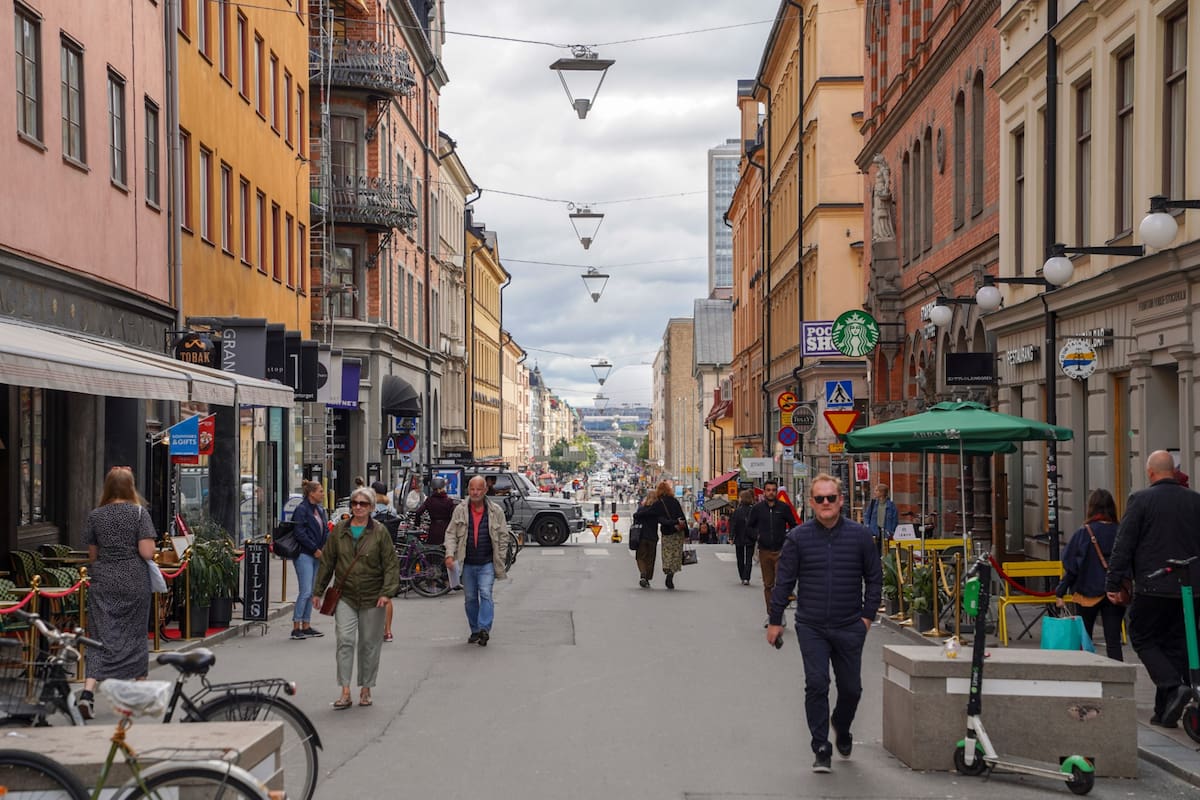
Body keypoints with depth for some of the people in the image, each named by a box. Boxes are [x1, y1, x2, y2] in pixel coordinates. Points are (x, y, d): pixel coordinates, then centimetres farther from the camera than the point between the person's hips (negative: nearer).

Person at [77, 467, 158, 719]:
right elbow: (147, 552, -12)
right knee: (133, 634, 11)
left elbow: (92, 554, 9)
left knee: (101, 636, 1)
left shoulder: (95, 516, 3)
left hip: (103, 582, 2)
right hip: (134, 582, -2)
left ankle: (88, 691, -17)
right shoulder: (139, 513, -6)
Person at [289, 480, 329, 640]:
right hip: (304, 555, -8)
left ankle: (306, 626, 16)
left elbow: (325, 530, 18)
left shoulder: (320, 509, 14)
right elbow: (300, 534, -16)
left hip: (317, 555, 8)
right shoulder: (301, 510, -10)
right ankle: (296, 627, -6)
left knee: (311, 592, 10)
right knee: (305, 591, -11)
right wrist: (315, 549, -13)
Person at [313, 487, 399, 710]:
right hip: (345, 596, 1)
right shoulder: (339, 530, 5)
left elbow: (391, 565, -4)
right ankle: (345, 692, -9)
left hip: (372, 598, -1)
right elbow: (327, 562, 11)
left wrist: (387, 593, -14)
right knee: (345, 641, -10)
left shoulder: (380, 532, -2)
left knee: (369, 644, 7)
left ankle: (366, 689, 20)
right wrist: (318, 591, 10)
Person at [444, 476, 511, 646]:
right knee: (470, 598, 10)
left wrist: (500, 560, 3)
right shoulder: (460, 510, 2)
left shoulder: (496, 511, 0)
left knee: (486, 594, -16)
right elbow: (451, 533, 4)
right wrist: (450, 554, -10)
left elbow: (503, 536, 6)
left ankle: (484, 628, -19)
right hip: (467, 563, 2)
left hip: (487, 563, -2)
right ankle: (475, 631, 20)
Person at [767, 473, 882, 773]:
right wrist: (775, 620, 3)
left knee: (851, 688, 10)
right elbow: (784, 580, 3)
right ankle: (821, 750, 1)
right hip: (811, 627, -1)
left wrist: (867, 614, 1)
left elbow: (874, 577, 8)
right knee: (816, 685, -8)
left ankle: (842, 728, 40)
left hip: (849, 627, 1)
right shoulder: (798, 537, -2)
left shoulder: (860, 535, 0)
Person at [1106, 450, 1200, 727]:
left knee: (1143, 640, 7)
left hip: (1152, 588, -4)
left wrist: (1113, 583, -3)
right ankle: (1164, 712, 11)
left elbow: (1123, 545, -7)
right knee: (1175, 644, 10)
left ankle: (1174, 685, -15)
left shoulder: (1140, 500, -6)